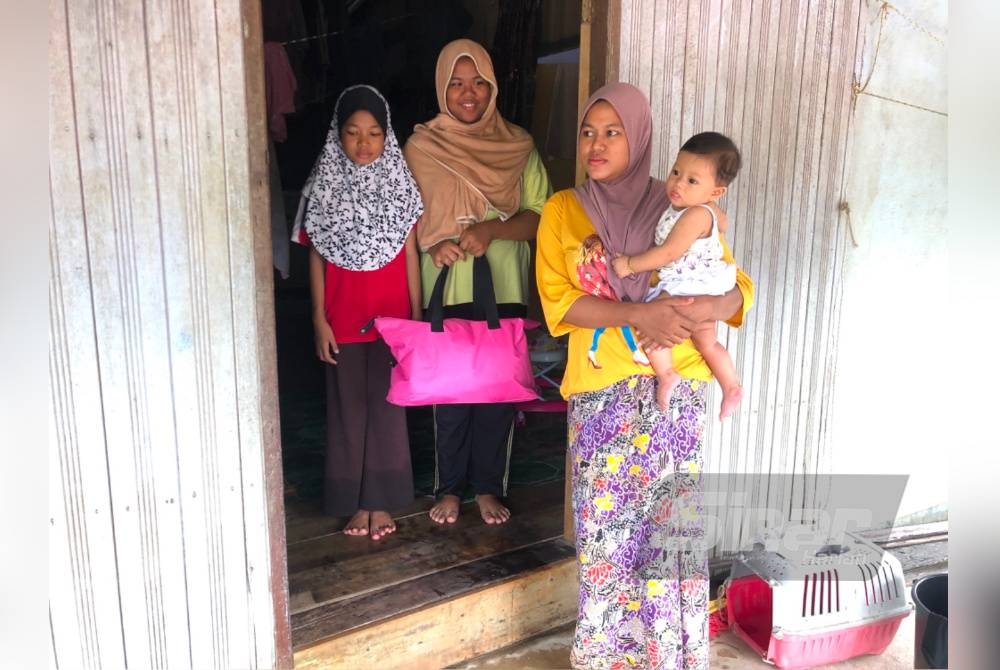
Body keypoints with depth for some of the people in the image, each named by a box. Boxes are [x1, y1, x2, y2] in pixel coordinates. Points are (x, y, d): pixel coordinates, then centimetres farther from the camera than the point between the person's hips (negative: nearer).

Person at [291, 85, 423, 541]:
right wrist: (319, 318, -4)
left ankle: (381, 501, 20)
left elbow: (410, 253, 1)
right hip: (342, 317, 0)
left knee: (386, 404, 5)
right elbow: (317, 257, 0)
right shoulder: (325, 188, -2)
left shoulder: (399, 185, -1)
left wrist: (417, 313, -1)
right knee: (348, 406, 8)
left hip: (391, 315, 0)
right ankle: (355, 502, 23)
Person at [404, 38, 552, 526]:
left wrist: (492, 229, -20)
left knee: (498, 394, 10)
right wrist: (433, 244, -16)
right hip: (447, 292, -1)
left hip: (505, 290, 1)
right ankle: (449, 486, 29)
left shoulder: (518, 146, 1)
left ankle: (488, 486, 29)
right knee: (451, 395, 8)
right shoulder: (421, 146, 0)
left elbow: (542, 216, -3)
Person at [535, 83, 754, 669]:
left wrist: (700, 309, -20)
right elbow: (557, 301, -6)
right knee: (605, 525, 6)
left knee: (672, 521, 2)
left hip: (676, 389, 0)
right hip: (600, 392, 0)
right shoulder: (563, 210, 5)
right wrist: (640, 314, -20)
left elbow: (738, 289, 3)